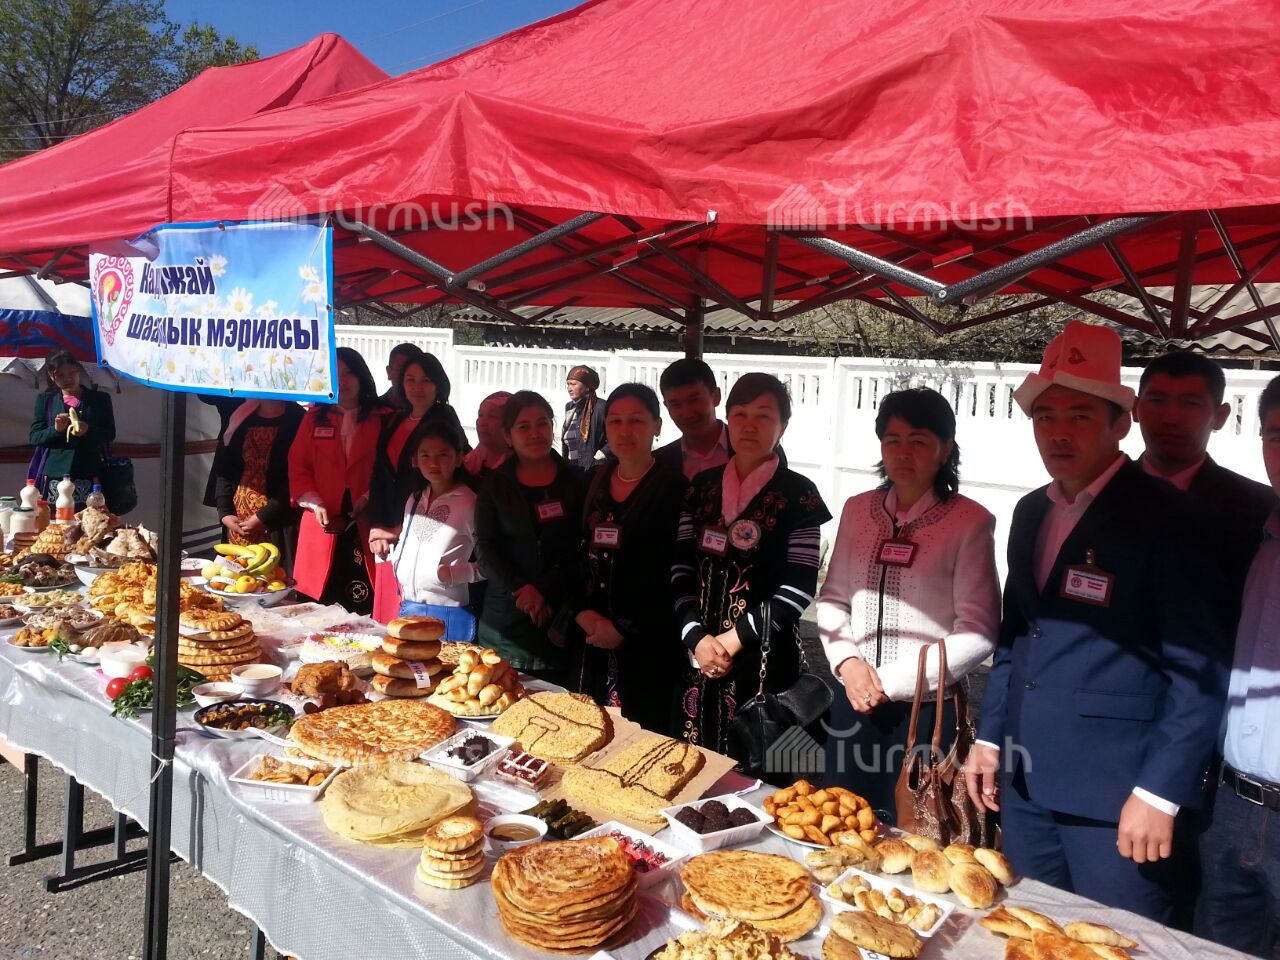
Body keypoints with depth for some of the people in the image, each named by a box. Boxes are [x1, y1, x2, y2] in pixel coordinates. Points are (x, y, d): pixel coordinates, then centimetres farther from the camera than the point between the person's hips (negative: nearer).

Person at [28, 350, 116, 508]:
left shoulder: (100, 398, 10)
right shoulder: (45, 399, 13)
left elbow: (109, 434, 7)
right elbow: (34, 436, 8)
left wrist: (89, 430, -13)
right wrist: (55, 430, -11)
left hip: (88, 475, -1)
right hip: (54, 476, 1)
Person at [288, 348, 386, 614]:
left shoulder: (382, 420, 4)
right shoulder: (314, 419, 13)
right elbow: (298, 468, 9)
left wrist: (369, 499, -14)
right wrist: (315, 504, -6)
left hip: (365, 526, -2)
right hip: (323, 525, 2)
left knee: (364, 607, -6)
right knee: (320, 610, 1)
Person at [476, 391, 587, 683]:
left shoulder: (576, 482, 2)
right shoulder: (495, 484, 7)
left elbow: (582, 549, -1)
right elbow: (485, 548, 2)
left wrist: (543, 589, -11)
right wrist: (521, 591, -10)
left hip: (562, 617, -1)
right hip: (505, 617, 1)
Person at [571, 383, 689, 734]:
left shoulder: (676, 488, -8)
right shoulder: (593, 480, 10)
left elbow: (670, 575, -11)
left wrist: (625, 629, -11)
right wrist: (583, 611, -4)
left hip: (647, 646, -5)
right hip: (590, 638, 5)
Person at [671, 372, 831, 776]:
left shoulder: (798, 494, -3)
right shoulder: (703, 485, 9)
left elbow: (799, 586, -9)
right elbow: (682, 567, 5)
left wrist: (733, 639, -13)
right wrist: (697, 636, -9)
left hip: (764, 656, -3)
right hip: (700, 652, 4)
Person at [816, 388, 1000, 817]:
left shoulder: (970, 522, -9)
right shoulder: (858, 510, 5)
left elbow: (978, 632, -12)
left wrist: (892, 682, -13)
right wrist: (847, 661, -7)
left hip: (927, 707, -4)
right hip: (854, 701, 4)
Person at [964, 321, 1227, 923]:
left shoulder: (1163, 517, -12)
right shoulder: (1030, 513, 10)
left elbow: (1198, 671, -14)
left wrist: (1160, 793, -15)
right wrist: (989, 736, 14)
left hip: (1115, 793, -6)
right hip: (1028, 782, 7)